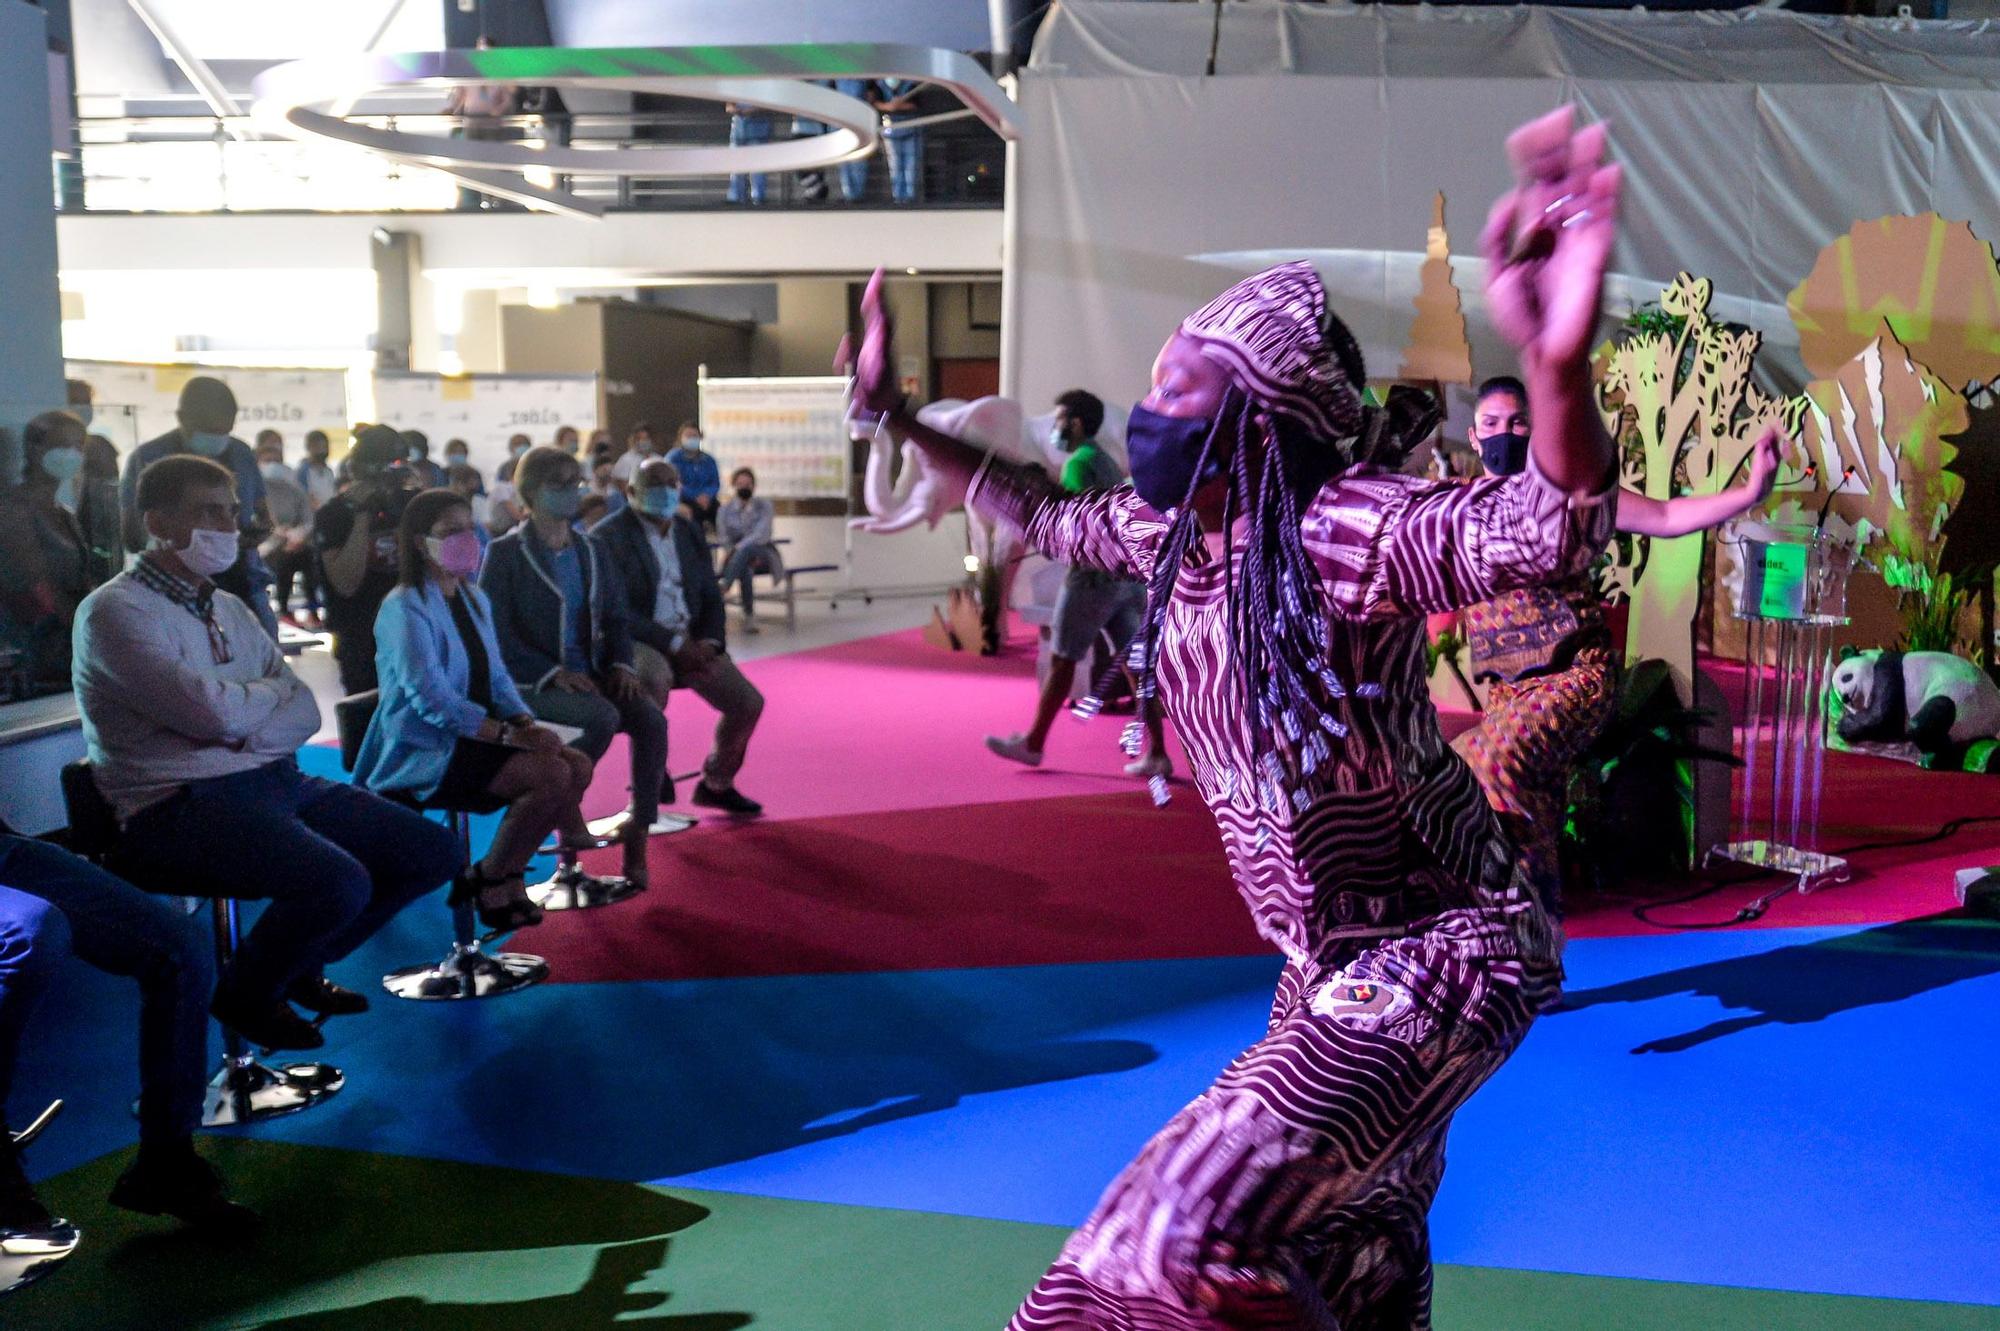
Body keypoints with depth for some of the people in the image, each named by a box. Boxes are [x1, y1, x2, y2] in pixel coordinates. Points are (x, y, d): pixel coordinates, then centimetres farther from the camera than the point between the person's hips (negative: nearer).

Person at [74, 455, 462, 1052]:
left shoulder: (228, 608, 18)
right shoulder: (115, 611, -8)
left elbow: (304, 711, 9)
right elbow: (215, 712, -20)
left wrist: (248, 734, -13)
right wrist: (273, 689, 2)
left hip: (276, 780, 8)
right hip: (182, 803, -8)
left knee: (435, 853, 1)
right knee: (339, 883, -32)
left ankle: (302, 964, 20)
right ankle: (244, 996, 0)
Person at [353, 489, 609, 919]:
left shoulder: (474, 600, 15)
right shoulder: (405, 607, -13)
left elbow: (496, 676, 14)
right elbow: (430, 698, -22)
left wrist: (524, 721, -6)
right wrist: (507, 733, -24)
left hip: (474, 736, 9)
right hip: (425, 749, -9)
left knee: (577, 766, -9)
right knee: (551, 774, -24)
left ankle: (503, 879, 0)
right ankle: (489, 880, -8)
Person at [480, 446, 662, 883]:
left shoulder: (591, 550, 15)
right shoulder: (505, 553, -3)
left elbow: (612, 617, 17)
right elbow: (497, 633, -9)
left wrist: (621, 664, -3)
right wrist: (553, 673, -19)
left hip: (590, 676, 5)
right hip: (531, 683, -5)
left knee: (651, 720, -22)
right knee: (603, 717, -32)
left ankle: (638, 831, -14)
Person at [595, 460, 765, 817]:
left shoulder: (689, 532, 11)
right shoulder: (607, 536, -10)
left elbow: (710, 596, 13)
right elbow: (615, 612, -17)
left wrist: (709, 642, -7)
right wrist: (674, 643, -22)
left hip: (690, 642, 6)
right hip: (635, 640, -6)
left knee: (748, 703, -8)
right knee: (656, 677, -40)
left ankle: (716, 784, 18)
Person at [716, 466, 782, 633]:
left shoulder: (763, 505, 2)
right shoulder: (724, 510, 6)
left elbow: (762, 534, -14)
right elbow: (726, 540, 2)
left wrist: (738, 548, -29)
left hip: (763, 553, -1)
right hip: (738, 558, 1)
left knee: (746, 548, -38)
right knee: (745, 569, -38)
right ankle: (749, 616, -43)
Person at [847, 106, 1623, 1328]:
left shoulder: (1345, 528, -24)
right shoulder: (1171, 530, 0)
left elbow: (1549, 536, -42)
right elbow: (1045, 514, 20)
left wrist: (1560, 361, -62)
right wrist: (896, 417, 19)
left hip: (1441, 951, -8)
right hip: (1329, 963, 8)